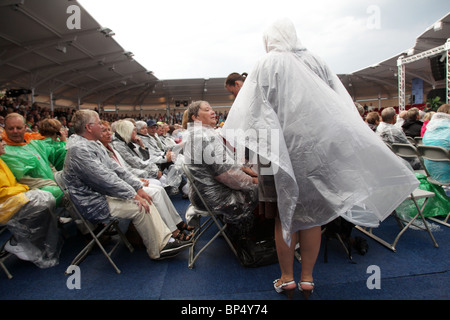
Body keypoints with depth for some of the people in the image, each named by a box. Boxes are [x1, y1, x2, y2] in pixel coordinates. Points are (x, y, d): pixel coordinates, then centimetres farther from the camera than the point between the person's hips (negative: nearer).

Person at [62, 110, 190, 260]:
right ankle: (157, 252, -4)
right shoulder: (79, 150, -20)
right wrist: (134, 195, -21)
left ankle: (166, 240, 0)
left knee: (144, 199, 1)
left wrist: (138, 187, 2)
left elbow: (116, 168, 10)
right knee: (140, 207, -19)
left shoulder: (96, 145, 12)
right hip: (95, 205, -10)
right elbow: (106, 180, -25)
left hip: (105, 192, 10)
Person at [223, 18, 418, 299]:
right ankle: (307, 278, 21)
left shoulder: (267, 65, 1)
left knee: (285, 213, 9)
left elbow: (254, 108, -6)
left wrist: (232, 135, 1)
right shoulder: (316, 62, 10)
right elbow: (343, 105, 10)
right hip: (319, 144, 3)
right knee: (312, 212, 10)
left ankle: (287, 278, 20)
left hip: (284, 146, -3)